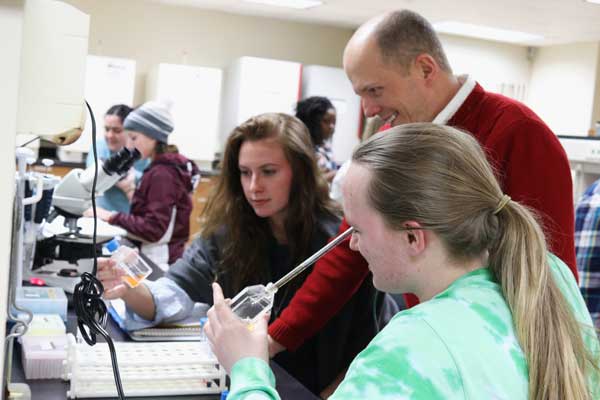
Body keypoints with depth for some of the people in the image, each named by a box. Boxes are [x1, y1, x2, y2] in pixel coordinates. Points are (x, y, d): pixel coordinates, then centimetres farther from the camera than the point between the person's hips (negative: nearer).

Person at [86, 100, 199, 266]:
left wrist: (113, 217, -18)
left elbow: (154, 229, -21)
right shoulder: (166, 167, 13)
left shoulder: (162, 174, -16)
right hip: (151, 257, 9)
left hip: (157, 263, -9)